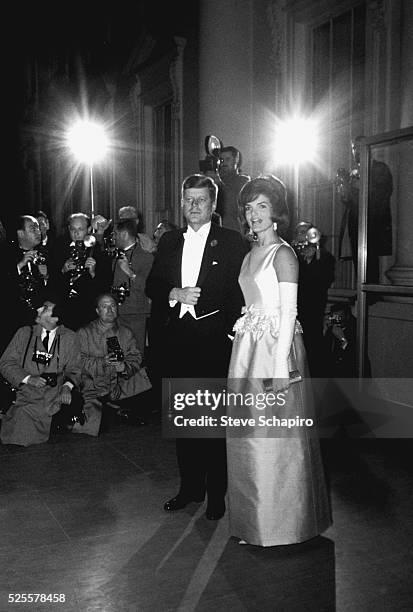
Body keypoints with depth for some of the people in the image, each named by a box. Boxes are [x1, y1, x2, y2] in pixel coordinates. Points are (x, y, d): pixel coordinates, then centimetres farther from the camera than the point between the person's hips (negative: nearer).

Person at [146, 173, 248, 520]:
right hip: (177, 342, 5)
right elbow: (153, 286, 12)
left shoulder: (232, 242, 0)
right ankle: (190, 487, 27)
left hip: (214, 343, -4)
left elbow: (240, 293, -4)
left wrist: (231, 333, -14)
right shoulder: (169, 242, 13)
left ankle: (216, 494, 17)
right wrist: (175, 294, -8)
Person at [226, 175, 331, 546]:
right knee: (247, 434, 13)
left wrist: (281, 363, -19)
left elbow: (289, 311, -15)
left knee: (274, 433, 0)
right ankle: (254, 515, 29)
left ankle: (282, 519, 18)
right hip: (248, 348, 8)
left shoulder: (283, 253, -9)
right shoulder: (250, 255, 15)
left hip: (276, 346, -8)